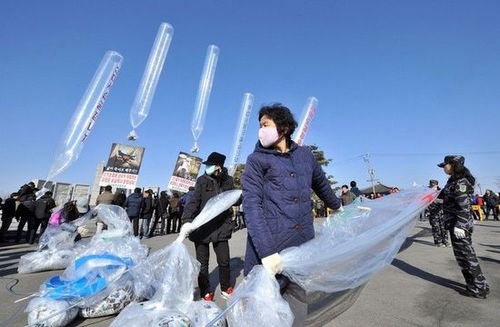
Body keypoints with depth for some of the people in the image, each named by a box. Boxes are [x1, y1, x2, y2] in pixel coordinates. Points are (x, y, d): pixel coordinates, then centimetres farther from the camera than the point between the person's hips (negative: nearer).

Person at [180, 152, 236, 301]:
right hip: (201, 227, -2)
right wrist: (187, 220, -29)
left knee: (224, 260, 10)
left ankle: (225, 289, 34)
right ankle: (206, 293, 31)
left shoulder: (228, 180, 0)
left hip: (221, 227, 2)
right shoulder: (202, 180, -8)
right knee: (202, 263, 11)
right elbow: (193, 201, -16)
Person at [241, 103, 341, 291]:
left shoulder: (305, 155, 9)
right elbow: (251, 206, -11)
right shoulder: (256, 160, -2)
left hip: (304, 244, 4)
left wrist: (337, 206, 40)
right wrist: (266, 251, -21)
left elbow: (321, 184, 26)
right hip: (268, 248, -3)